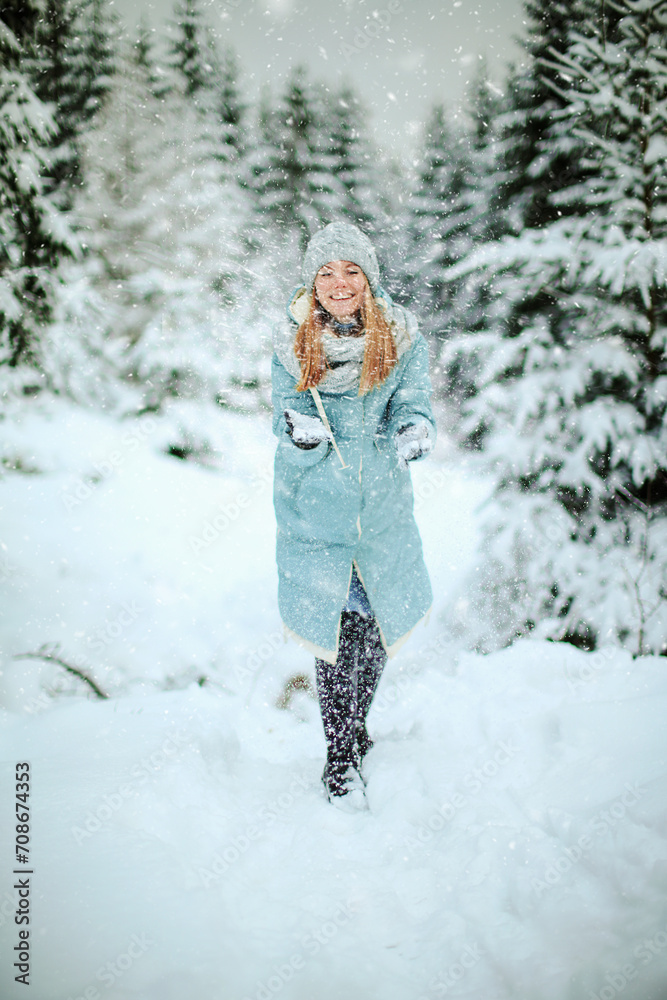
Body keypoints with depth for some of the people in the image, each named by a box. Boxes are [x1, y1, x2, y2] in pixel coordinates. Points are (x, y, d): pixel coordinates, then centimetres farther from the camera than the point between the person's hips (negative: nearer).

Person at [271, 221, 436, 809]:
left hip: (382, 503, 2)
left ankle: (355, 725, 38)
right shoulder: (291, 345, -3)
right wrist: (298, 430, -28)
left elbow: (413, 405, -7)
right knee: (331, 625, -2)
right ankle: (341, 754, 16)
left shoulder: (401, 340, -3)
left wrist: (415, 431, -31)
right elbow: (285, 417, -4)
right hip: (313, 503, -1)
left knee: (376, 620, 11)